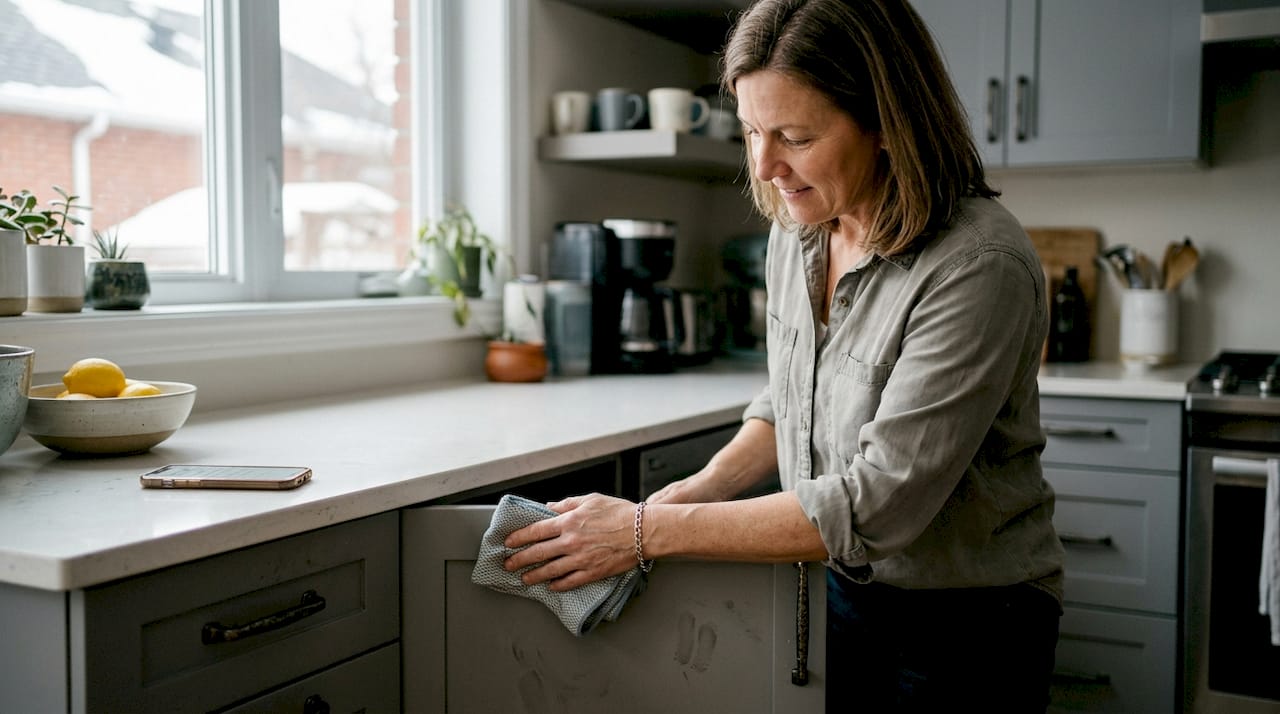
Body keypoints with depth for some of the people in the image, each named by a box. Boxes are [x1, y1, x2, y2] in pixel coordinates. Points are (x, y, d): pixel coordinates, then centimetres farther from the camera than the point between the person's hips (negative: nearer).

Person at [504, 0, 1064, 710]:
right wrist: (705, 487, -7)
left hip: (967, 625, -5)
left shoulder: (978, 265, -26)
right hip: (840, 589, 6)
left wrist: (650, 533, -26)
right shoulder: (796, 230, -4)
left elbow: (876, 502, -29)